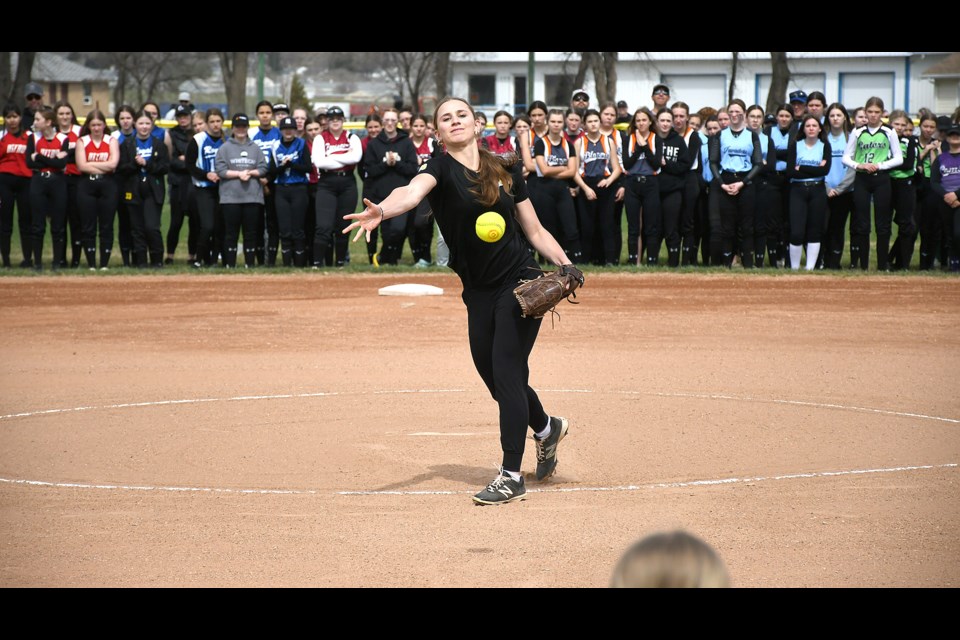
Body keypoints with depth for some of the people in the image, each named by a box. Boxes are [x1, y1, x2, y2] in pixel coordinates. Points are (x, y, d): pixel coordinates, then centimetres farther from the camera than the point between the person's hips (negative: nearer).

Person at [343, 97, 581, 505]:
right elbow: (412, 191, -30)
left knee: (505, 371, -13)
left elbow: (535, 231, 9)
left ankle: (511, 476, -10)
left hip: (520, 283, -2)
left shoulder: (506, 171, 2)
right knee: (496, 379, 10)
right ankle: (547, 429, 42)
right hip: (478, 293, 2)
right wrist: (382, 210, -51)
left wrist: (564, 264, -8)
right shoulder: (441, 169, -5)